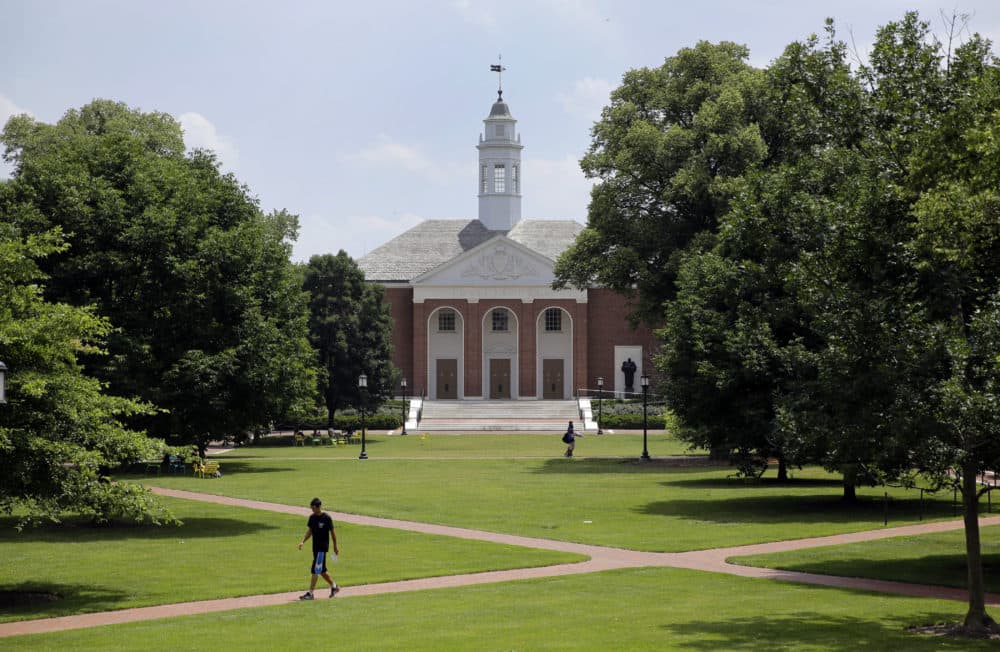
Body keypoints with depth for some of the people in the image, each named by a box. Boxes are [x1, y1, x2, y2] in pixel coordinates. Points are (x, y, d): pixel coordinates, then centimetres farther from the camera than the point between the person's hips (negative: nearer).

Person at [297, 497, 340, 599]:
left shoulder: (326, 518, -12)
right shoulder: (312, 517, 7)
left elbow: (332, 532, -6)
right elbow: (310, 531, 15)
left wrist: (335, 547, -2)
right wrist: (303, 541, 2)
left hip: (323, 547, -7)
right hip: (315, 547, 7)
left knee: (315, 570, -10)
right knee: (322, 570, 13)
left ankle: (310, 593, -9)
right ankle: (334, 587, 30)